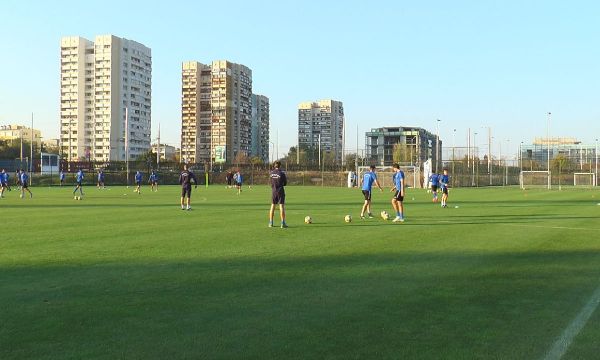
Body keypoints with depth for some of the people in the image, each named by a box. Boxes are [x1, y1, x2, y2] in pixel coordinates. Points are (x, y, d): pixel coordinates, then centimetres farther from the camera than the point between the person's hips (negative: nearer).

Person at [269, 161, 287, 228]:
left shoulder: (271, 173, -2)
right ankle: (283, 223, -4)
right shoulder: (282, 173, -12)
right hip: (280, 191, -4)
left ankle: (270, 223, 15)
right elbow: (285, 183, -3)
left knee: (272, 206, 11)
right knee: (282, 206, -2)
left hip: (273, 191, 4)